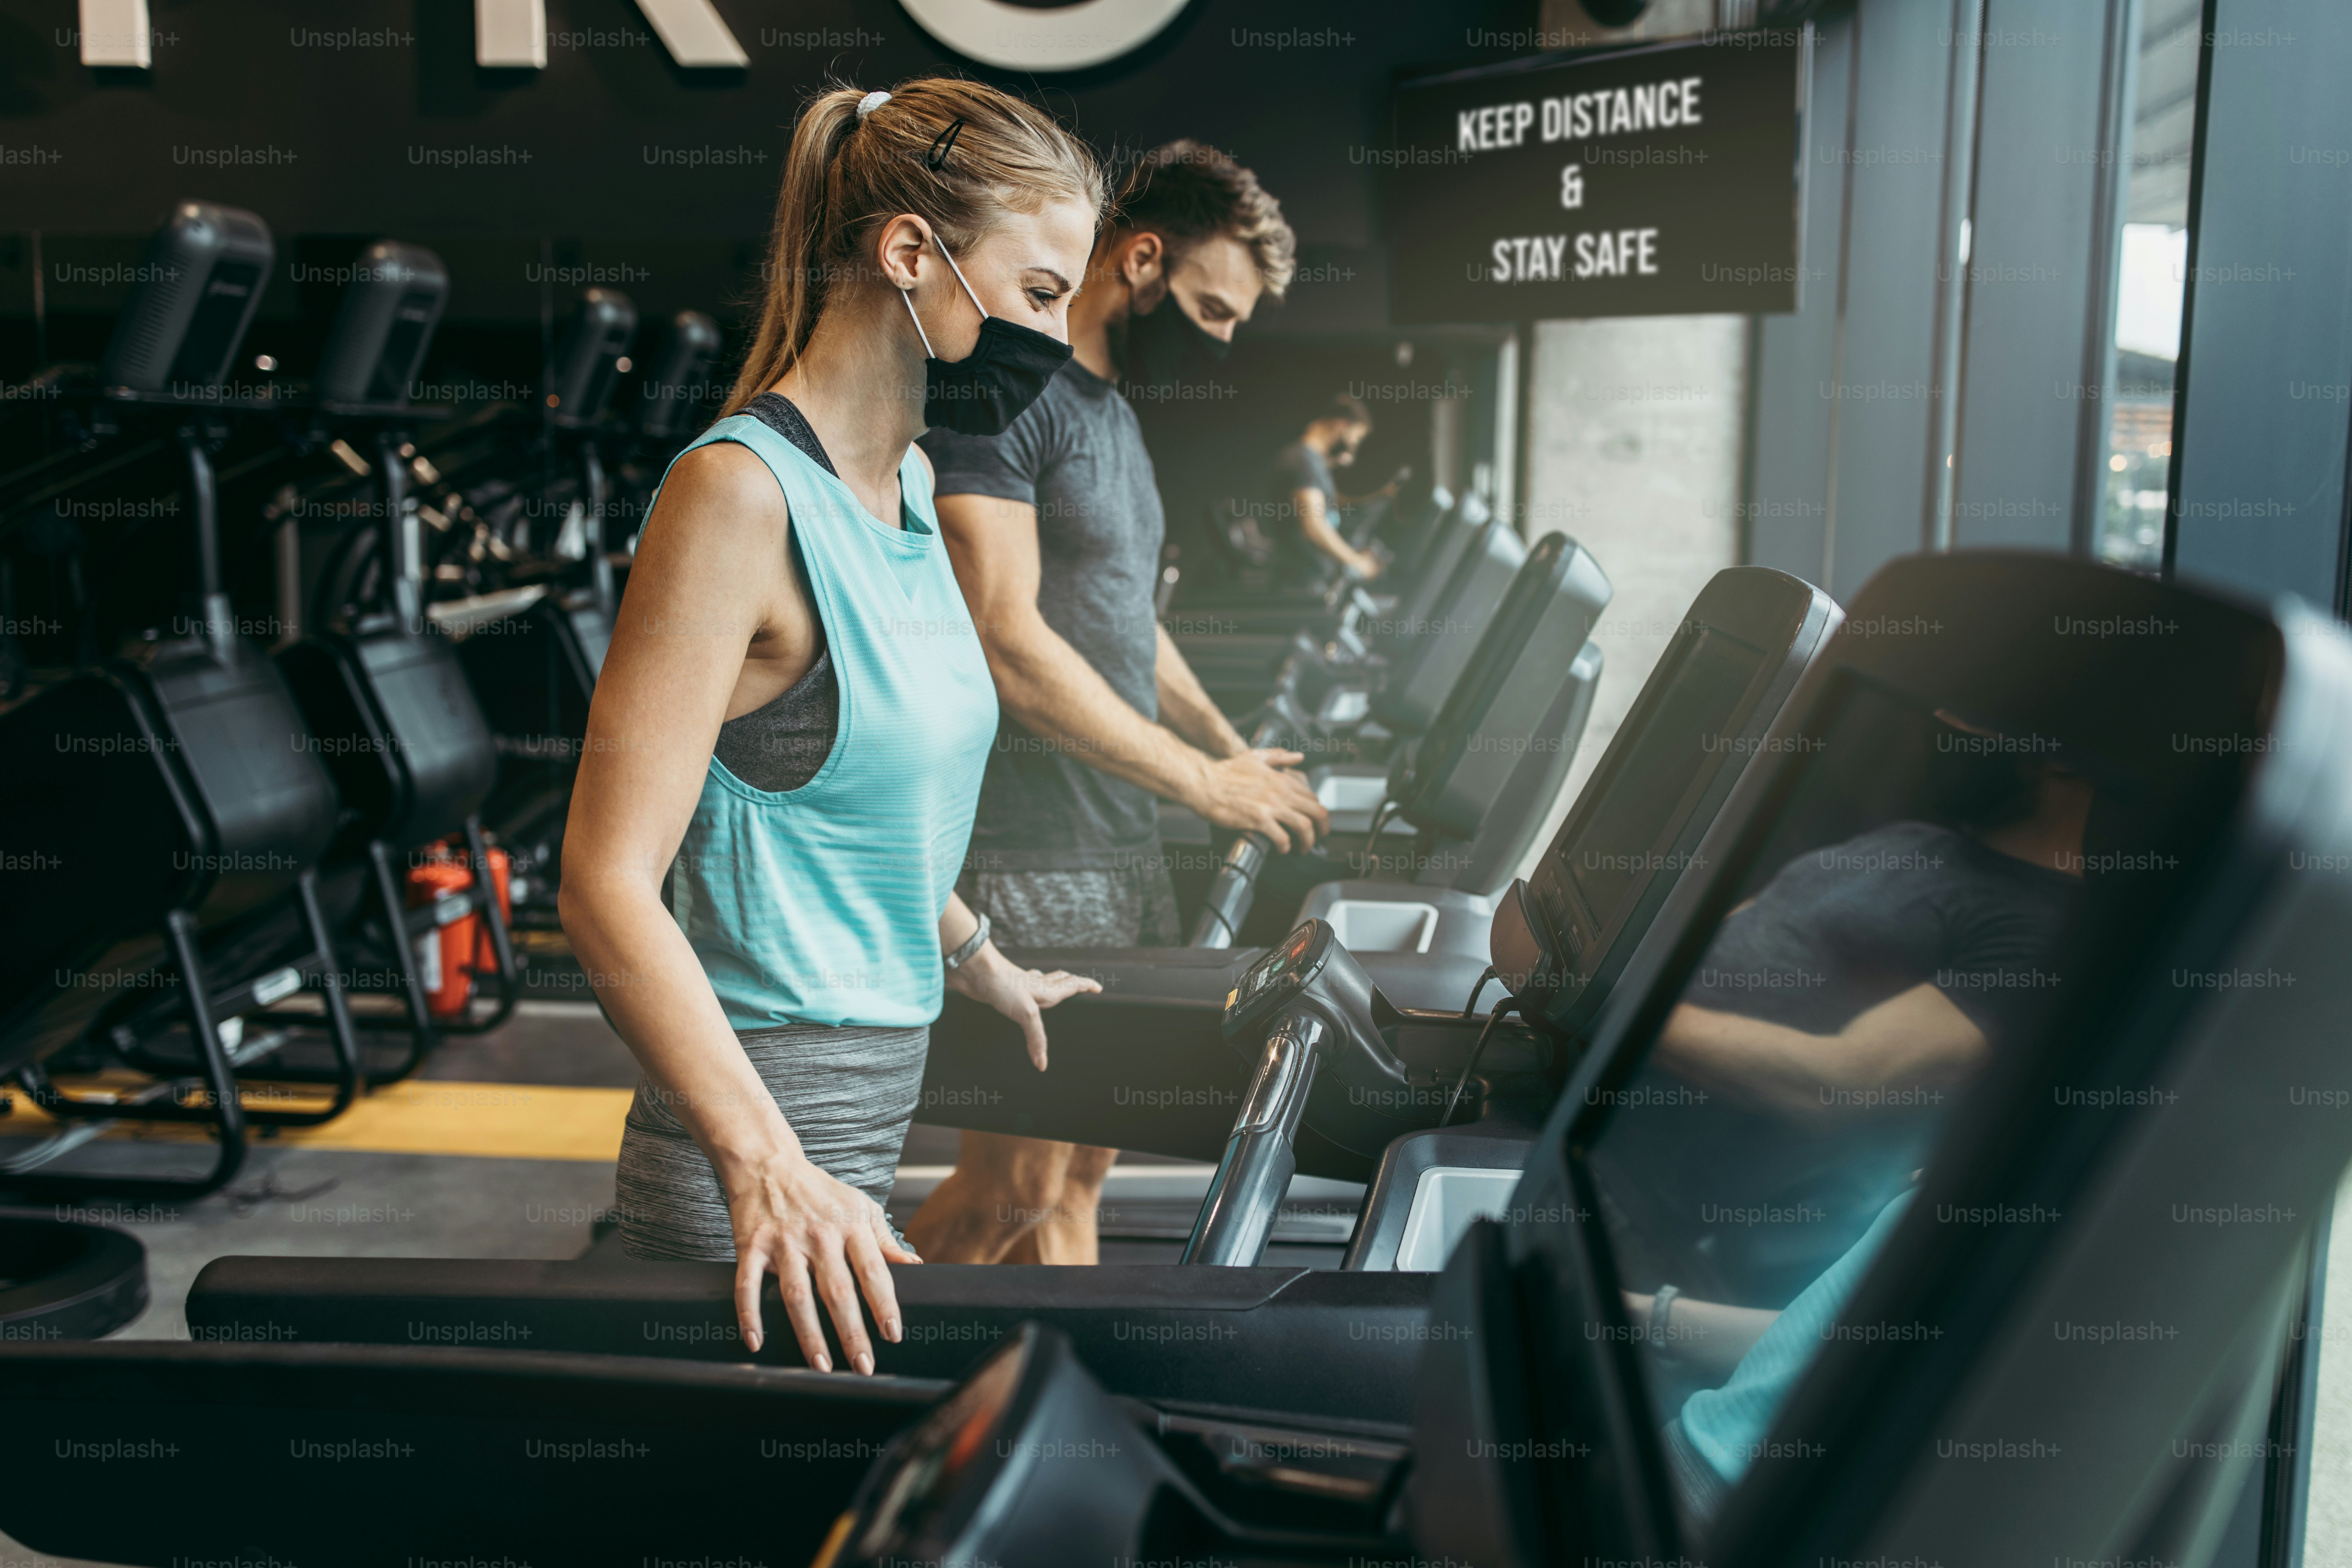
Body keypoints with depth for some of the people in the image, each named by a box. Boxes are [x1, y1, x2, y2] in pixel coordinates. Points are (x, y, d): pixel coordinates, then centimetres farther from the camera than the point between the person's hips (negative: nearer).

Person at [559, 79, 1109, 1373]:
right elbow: (609, 883, -23)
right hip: (762, 1134, -8)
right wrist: (764, 1167, -33)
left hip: (875, 1103, 8)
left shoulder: (908, 481, 11)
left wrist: (984, 969, 30)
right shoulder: (744, 491, -17)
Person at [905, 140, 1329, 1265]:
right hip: (1023, 862, -9)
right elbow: (1006, 644, -21)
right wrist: (1199, 779, -16)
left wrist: (1237, 752, 17)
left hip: (1121, 848, 9)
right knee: (1014, 1182, -2)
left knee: (1079, 1173, 14)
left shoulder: (1110, 408, 18)